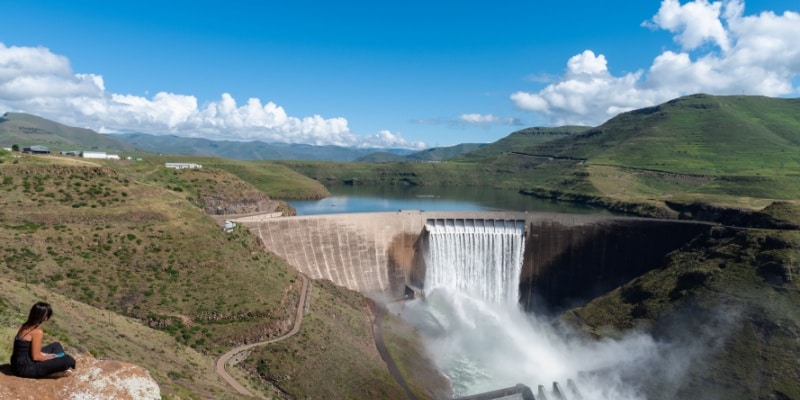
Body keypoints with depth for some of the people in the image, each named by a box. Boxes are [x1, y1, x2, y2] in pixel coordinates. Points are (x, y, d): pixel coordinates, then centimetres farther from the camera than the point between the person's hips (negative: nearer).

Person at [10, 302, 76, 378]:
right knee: (69, 360, -20)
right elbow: (36, 357, -17)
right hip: (26, 368, -10)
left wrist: (47, 355, 12)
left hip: (18, 363, 10)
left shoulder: (25, 326, 7)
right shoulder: (37, 331, -19)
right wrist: (51, 357, -1)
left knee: (56, 346, 24)